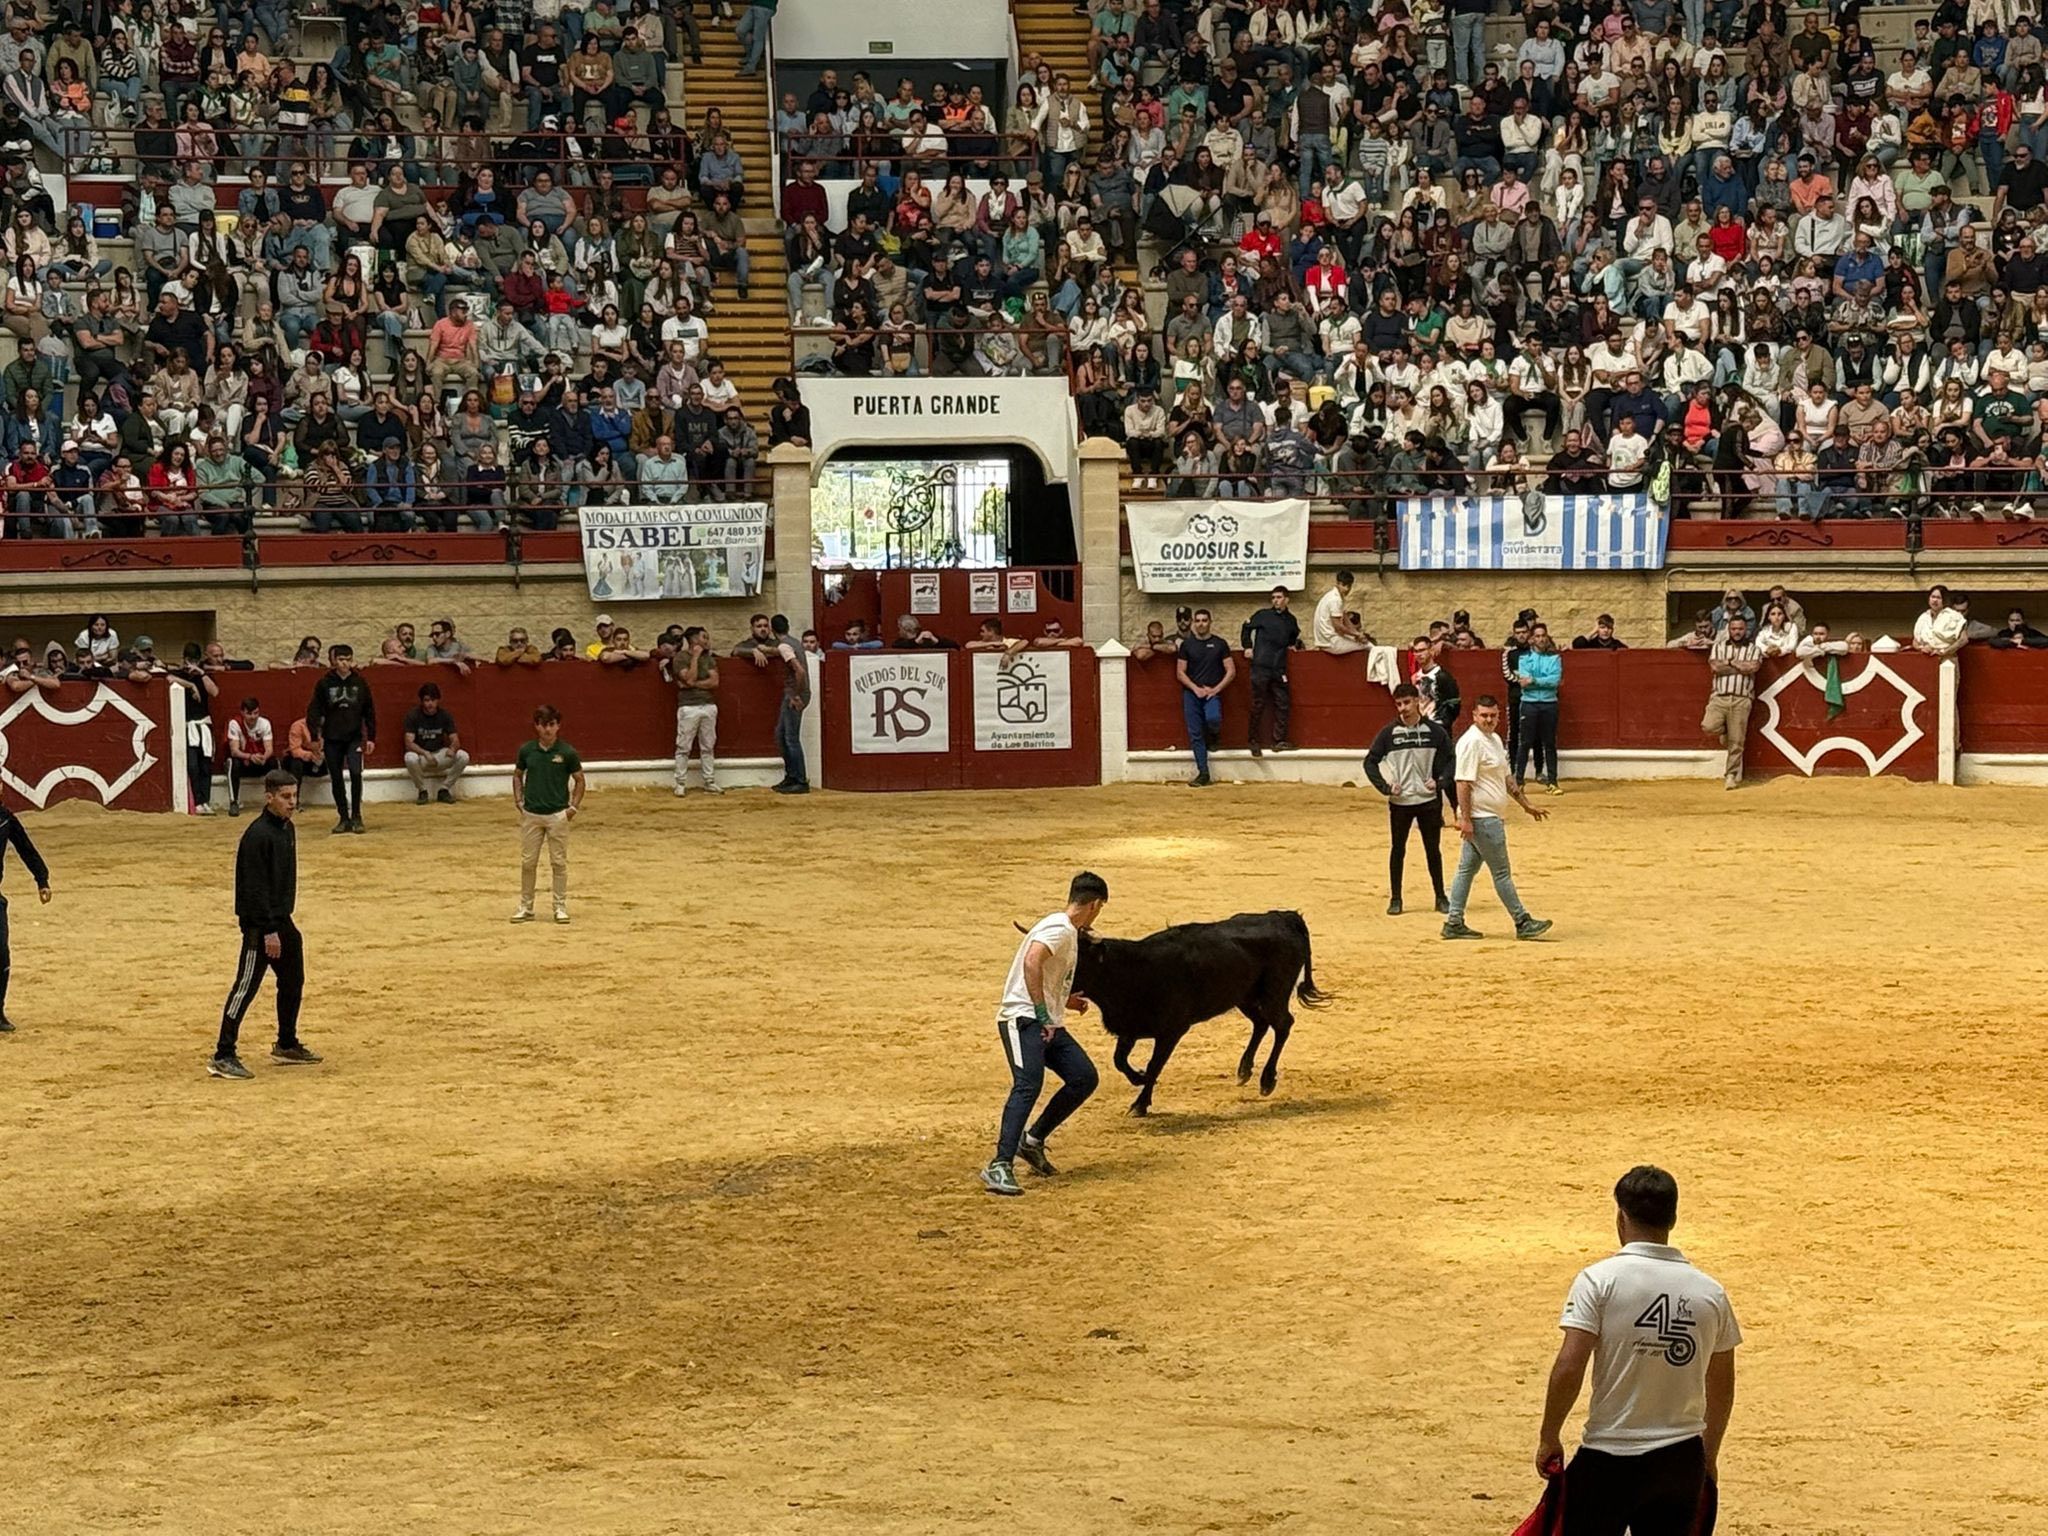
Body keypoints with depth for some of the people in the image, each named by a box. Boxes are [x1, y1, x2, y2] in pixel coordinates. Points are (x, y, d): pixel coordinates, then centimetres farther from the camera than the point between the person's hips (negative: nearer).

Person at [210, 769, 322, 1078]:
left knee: (293, 981, 18)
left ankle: (287, 1045, 33)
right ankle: (222, 1057, -8)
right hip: (260, 925, -10)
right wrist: (269, 931, -22)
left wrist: (281, 924, 20)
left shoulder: (288, 829, 10)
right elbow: (255, 887, -22)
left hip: (282, 921, 10)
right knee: (246, 986, -9)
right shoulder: (258, 835, -19)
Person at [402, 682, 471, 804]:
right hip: (420, 754, -3)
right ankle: (422, 791, -12)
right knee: (410, 758, -38)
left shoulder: (445, 716, -3)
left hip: (439, 754, 3)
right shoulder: (413, 716, -12)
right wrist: (425, 753, -40)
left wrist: (452, 748, -34)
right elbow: (409, 743, -21)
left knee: (463, 756, -23)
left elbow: (456, 741, -8)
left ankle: (444, 790, -5)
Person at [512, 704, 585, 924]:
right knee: (528, 862, 7)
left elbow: (579, 780, 4)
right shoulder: (527, 750, 0)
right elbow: (517, 775, 15)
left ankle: (560, 907, 14)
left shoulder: (567, 752, -7)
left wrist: (574, 807, -3)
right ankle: (525, 907, 16)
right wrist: (518, 800, 5)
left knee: (559, 862, 4)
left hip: (558, 815, -2)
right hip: (531, 815, 2)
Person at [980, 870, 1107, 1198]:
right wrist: (1044, 1014, -26)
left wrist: (1064, 1002, 35)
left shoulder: (1069, 932, 21)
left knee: (1084, 1077, 5)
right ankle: (1000, 1167, -31)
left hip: (1047, 1023, 10)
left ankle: (1033, 1141, 15)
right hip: (1023, 1019, -10)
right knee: (1028, 1084, -24)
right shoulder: (1058, 928, -10)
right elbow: (1031, 962, -27)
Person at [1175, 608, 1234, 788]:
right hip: (1191, 693, 2)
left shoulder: (1219, 644, 3)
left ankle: (1213, 737, 6)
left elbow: (1231, 671, 2)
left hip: (1212, 692, -2)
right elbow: (1180, 672, 5)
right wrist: (1196, 689, -9)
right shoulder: (1187, 645, 6)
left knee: (1213, 718, -31)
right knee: (1195, 734, -2)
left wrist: (1216, 689, -10)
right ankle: (1203, 774, 4)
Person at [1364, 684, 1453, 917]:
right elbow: (1370, 762, 2)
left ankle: (1440, 897, 17)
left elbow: (1450, 760, 6)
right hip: (1400, 802, 0)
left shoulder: (1434, 731, -2)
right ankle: (1395, 899, 15)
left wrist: (1440, 781, -10)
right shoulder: (1389, 732, -3)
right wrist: (1385, 787, -9)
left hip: (1429, 801, 0)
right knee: (1398, 849, 7)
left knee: (1433, 849, 7)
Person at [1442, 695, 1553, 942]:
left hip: (1491, 817, 10)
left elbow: (1506, 778, 24)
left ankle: (1454, 923, 14)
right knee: (1502, 873, -2)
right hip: (1482, 819, -10)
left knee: (1467, 868, 10)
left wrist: (1526, 805, 25)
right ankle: (1523, 923, 3)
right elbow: (1463, 783, -20)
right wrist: (1465, 819, -24)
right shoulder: (1471, 742, -16)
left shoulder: (1494, 739, 15)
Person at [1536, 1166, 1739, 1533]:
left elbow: (1569, 1366, -15)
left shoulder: (1600, 1279, -9)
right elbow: (1722, 1387, 11)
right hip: (1682, 1460, 4)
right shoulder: (1711, 1292, 3)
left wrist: (1549, 1438, -4)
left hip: (1609, 1458, -4)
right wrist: (1709, 1457, 24)